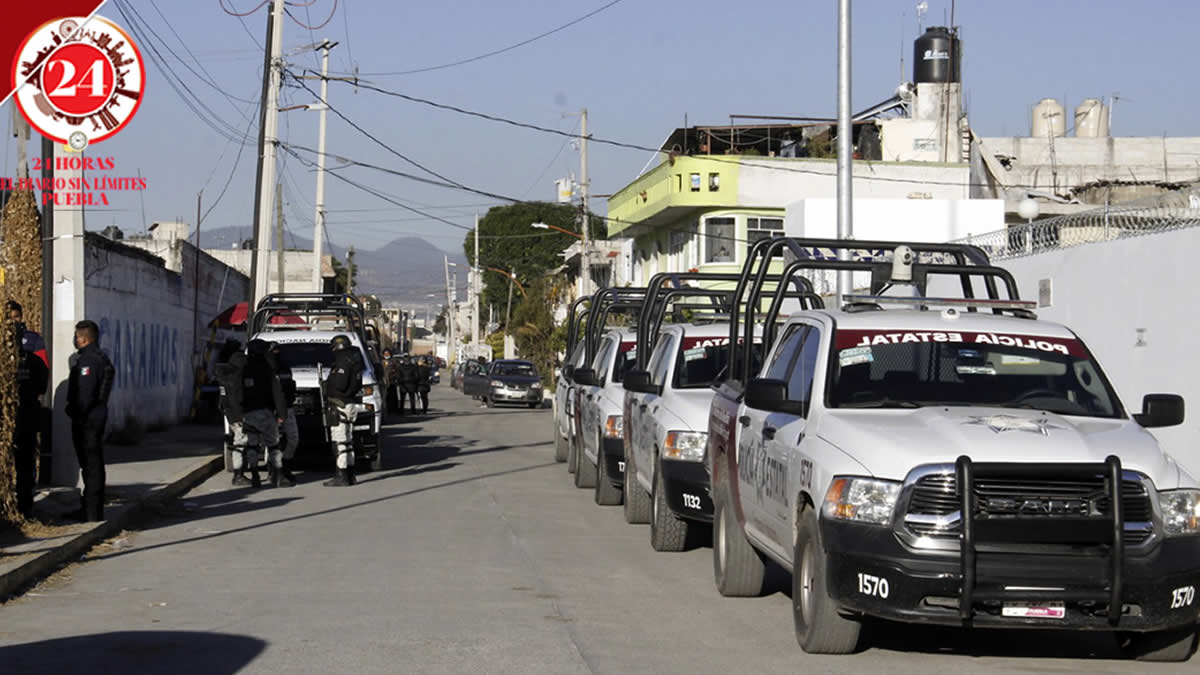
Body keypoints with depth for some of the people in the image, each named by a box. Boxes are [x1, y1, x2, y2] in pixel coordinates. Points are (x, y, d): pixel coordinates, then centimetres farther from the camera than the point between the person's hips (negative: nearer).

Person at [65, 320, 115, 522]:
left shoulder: (88, 361, -18)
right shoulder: (100, 358, 16)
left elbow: (85, 394, -24)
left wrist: (77, 416, -17)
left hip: (87, 419, -10)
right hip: (97, 415, 10)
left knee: (91, 464, -6)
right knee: (90, 464, 15)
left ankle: (92, 512, -4)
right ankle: (89, 508, 23)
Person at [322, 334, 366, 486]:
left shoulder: (343, 362, -16)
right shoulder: (355, 360, 15)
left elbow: (340, 384, -24)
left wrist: (326, 384, -5)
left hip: (340, 406, -10)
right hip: (351, 404, 10)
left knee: (339, 441, -8)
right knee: (347, 441, 16)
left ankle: (341, 476, -9)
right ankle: (349, 474, 20)